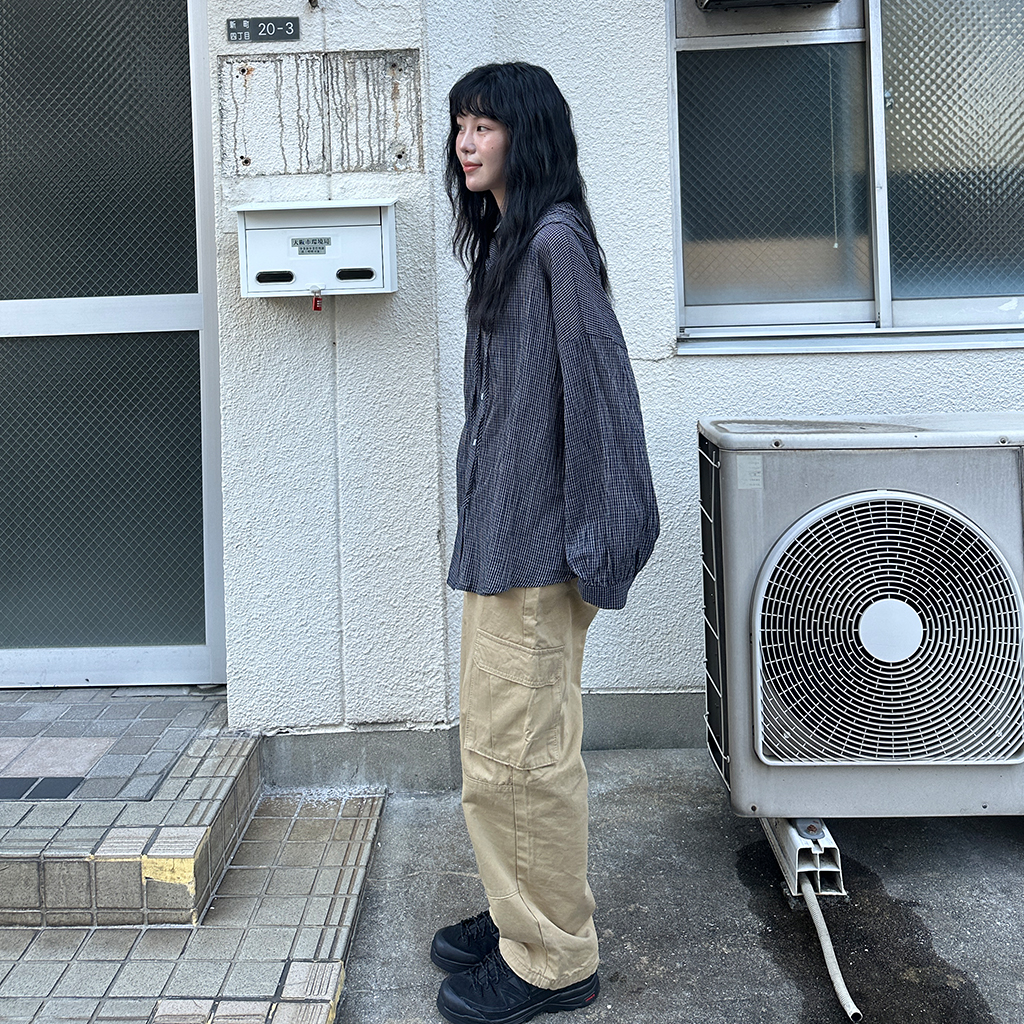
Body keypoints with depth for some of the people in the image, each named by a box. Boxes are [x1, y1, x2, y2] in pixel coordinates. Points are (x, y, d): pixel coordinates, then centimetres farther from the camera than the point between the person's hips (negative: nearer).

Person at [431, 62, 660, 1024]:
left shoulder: (555, 240, -11)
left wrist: (592, 541, -18)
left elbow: (598, 385, -16)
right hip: (497, 536, 10)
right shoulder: (504, 242, 18)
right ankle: (525, 916, 31)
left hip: (533, 542, -10)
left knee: (517, 751, -2)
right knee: (499, 745, 16)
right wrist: (483, 524, 18)